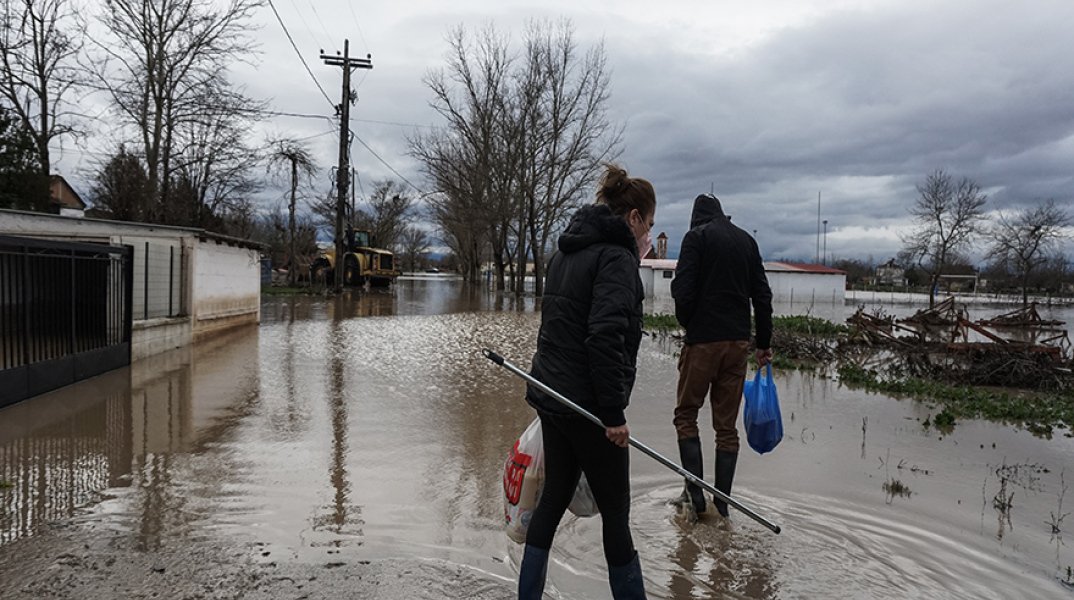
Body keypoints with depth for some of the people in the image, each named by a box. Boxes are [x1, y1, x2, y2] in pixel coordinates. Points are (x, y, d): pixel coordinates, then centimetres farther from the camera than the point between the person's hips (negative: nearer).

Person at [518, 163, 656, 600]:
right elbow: (605, 336, -24)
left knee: (554, 498, 17)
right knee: (615, 511, 4)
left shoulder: (566, 252, 14)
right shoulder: (616, 257, -14)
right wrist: (614, 412, -22)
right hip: (587, 403, -9)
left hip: (551, 396, 9)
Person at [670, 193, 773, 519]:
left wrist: (687, 323, 5)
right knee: (727, 425, 9)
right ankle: (722, 505, 12)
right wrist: (764, 342, 16)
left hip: (703, 340, -5)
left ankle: (695, 494, 0)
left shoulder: (696, 236, -2)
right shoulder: (746, 240, 15)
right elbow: (762, 294, 12)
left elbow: (683, 288, -13)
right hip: (739, 342, 5)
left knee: (686, 415, 8)